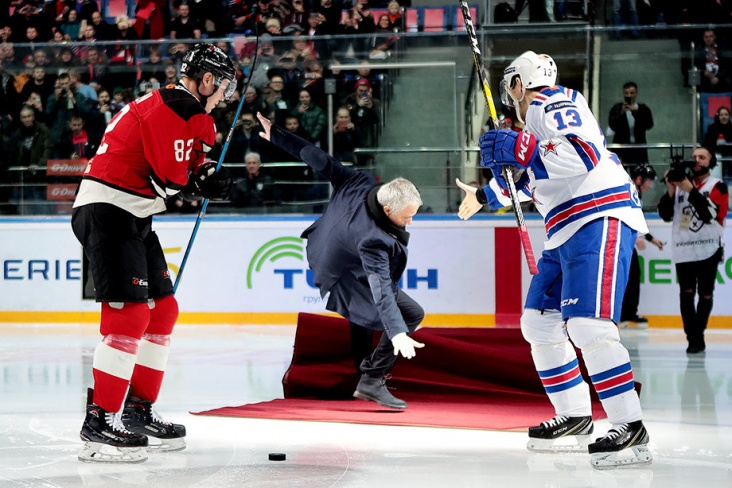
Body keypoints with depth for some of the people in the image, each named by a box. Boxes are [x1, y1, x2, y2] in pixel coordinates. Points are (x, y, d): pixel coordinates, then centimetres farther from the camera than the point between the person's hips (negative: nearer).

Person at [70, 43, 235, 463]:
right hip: (107, 212, -11)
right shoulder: (170, 109, -15)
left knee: (163, 310, 13)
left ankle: (139, 411, 20)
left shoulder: (186, 112, 18)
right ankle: (100, 421, -15)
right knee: (130, 315, -16)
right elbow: (173, 180, -19)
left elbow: (187, 168, 20)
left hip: (134, 219, 11)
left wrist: (205, 170, 0)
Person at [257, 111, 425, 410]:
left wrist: (276, 136, -5)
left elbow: (317, 159, -15)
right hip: (344, 282, -8)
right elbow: (382, 291, -45)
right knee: (412, 314, -10)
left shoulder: (358, 182, -24)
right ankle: (372, 380, -2)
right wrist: (398, 333, -51)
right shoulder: (373, 240, -41)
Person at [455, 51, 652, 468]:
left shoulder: (556, 105, -8)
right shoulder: (541, 114, 24)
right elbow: (534, 178, 36)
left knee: (587, 325, -22)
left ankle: (631, 430, -22)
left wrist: (518, 149, -25)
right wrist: (485, 195, 43)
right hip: (568, 232, 11)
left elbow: (584, 155, -25)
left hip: (601, 220, -11)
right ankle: (575, 417, 22)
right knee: (539, 323, 13)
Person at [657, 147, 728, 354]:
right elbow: (666, 215, 6)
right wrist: (670, 190, -8)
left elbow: (709, 213, -15)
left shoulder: (717, 186, 1)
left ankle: (697, 335, 17)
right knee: (686, 293, -6)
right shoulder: (680, 183, 11)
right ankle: (694, 339, -4)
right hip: (683, 249, 2)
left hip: (708, 249, -2)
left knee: (705, 295, 3)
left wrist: (691, 190, -20)